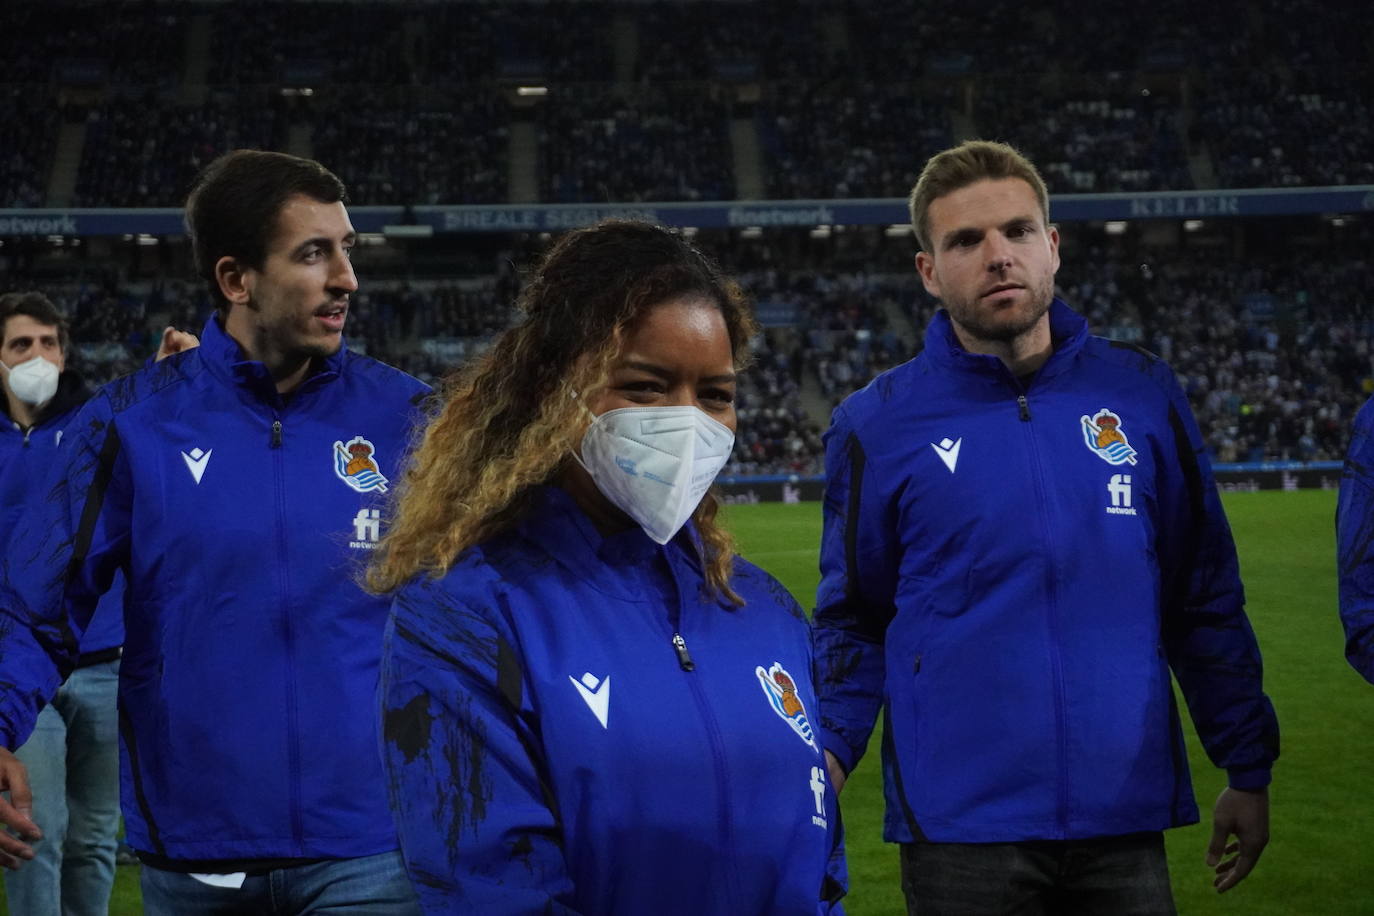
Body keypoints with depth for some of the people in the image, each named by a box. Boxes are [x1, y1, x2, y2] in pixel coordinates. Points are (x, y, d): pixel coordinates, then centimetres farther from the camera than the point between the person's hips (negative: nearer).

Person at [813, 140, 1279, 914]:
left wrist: (1249, 769, 8)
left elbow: (1207, 601, 8)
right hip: (961, 827, -2)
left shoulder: (1143, 394, 3)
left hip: (1127, 816, 2)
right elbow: (855, 620, 3)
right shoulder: (880, 424, -2)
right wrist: (824, 753, -12)